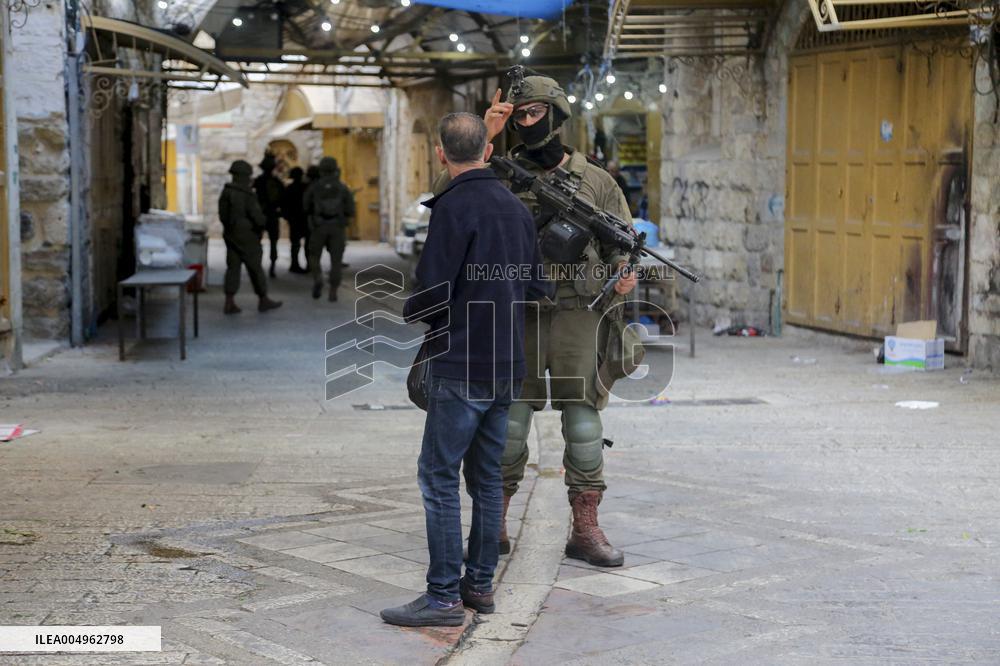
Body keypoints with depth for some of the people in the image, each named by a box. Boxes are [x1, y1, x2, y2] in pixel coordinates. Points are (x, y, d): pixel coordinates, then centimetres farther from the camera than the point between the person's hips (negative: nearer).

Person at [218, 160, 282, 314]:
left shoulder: (225, 192, 6)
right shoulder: (247, 194, -16)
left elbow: (223, 215, 11)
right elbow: (257, 216, -19)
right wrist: (263, 222, 1)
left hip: (231, 234, 7)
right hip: (246, 236, -7)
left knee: (233, 267, 6)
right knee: (255, 268, 4)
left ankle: (229, 303, 1)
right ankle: (263, 300, 14)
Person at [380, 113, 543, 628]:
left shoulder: (455, 207, -13)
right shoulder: (517, 207, 10)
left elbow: (433, 290, -17)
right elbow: (534, 284, 17)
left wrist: (411, 310, 3)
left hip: (461, 365, -8)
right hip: (507, 364, 8)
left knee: (439, 475, -3)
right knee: (486, 475, 13)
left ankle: (444, 595, -3)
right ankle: (480, 584, 19)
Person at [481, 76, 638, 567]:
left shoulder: (595, 181, 8)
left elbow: (622, 244, 13)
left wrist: (624, 272, -9)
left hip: (577, 316, 0)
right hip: (515, 316, 0)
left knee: (583, 423, 1)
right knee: (507, 424, 3)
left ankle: (585, 530, 10)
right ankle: (492, 525, 15)